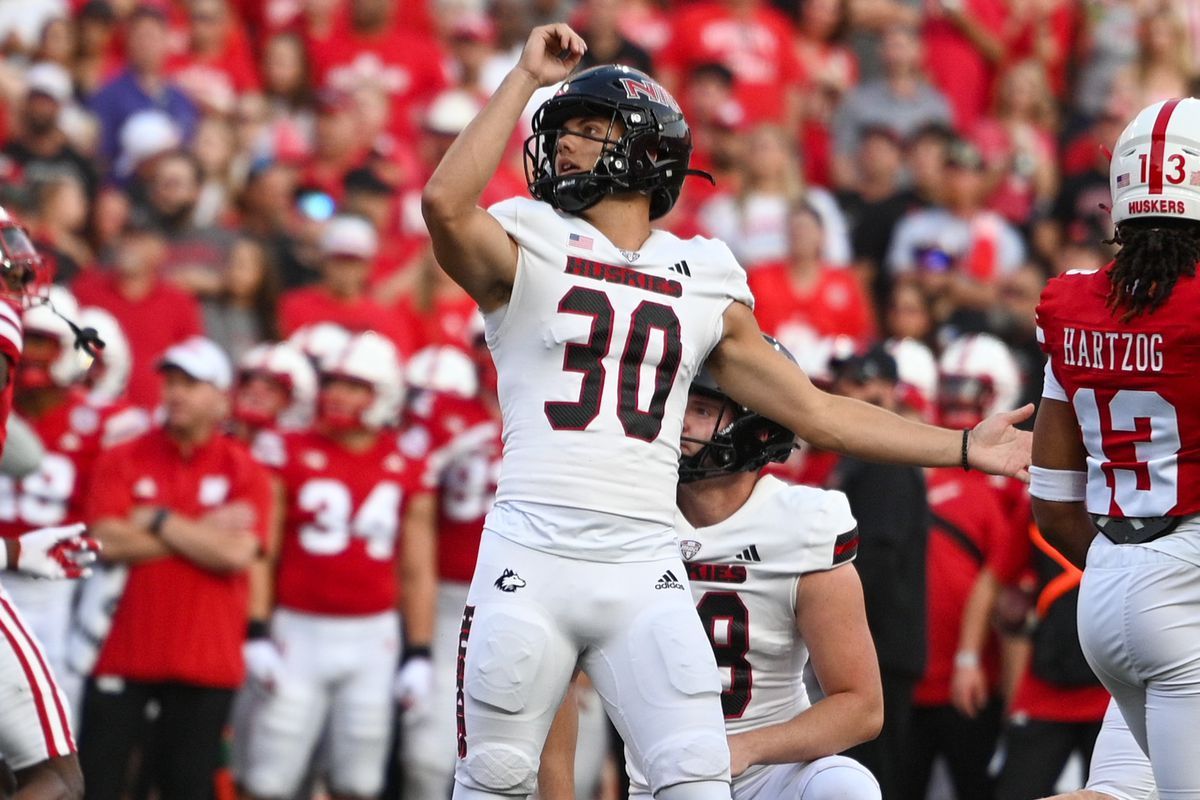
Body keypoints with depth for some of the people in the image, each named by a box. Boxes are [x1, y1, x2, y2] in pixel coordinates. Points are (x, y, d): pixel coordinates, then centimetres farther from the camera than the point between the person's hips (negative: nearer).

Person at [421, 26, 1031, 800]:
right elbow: (446, 204, -18)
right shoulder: (530, 250, 5)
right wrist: (526, 78, -11)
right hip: (531, 557, -2)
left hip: (643, 569, 2)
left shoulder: (702, 282, 15)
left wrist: (964, 446, 15)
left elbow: (819, 412, 20)